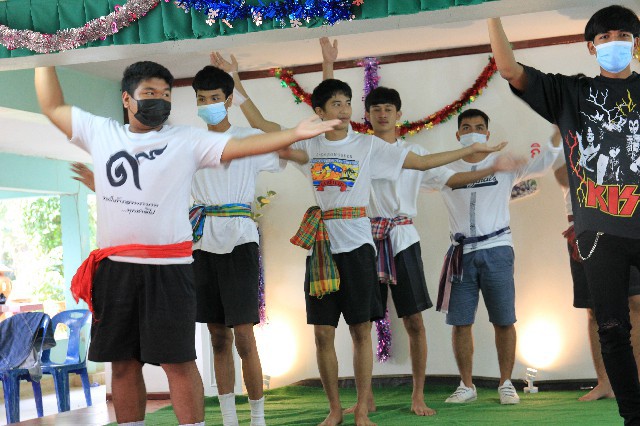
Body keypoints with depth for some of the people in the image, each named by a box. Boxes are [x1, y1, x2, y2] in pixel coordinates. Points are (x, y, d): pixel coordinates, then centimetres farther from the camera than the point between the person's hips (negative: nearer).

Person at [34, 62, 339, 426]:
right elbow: (52, 106, 19)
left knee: (178, 361, -4)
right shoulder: (100, 133, 11)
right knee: (123, 362, 10)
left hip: (169, 268, -3)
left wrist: (295, 134, -17)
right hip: (114, 267, 3)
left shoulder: (189, 141, 2)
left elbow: (244, 146, -6)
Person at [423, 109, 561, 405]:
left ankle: (506, 384, 11)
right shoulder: (447, 169, 11)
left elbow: (542, 163, -5)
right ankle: (467, 386, 13)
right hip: (462, 253, 2)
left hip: (496, 250, -2)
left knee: (504, 321, 0)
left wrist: (559, 128, -18)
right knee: (460, 323, 2)